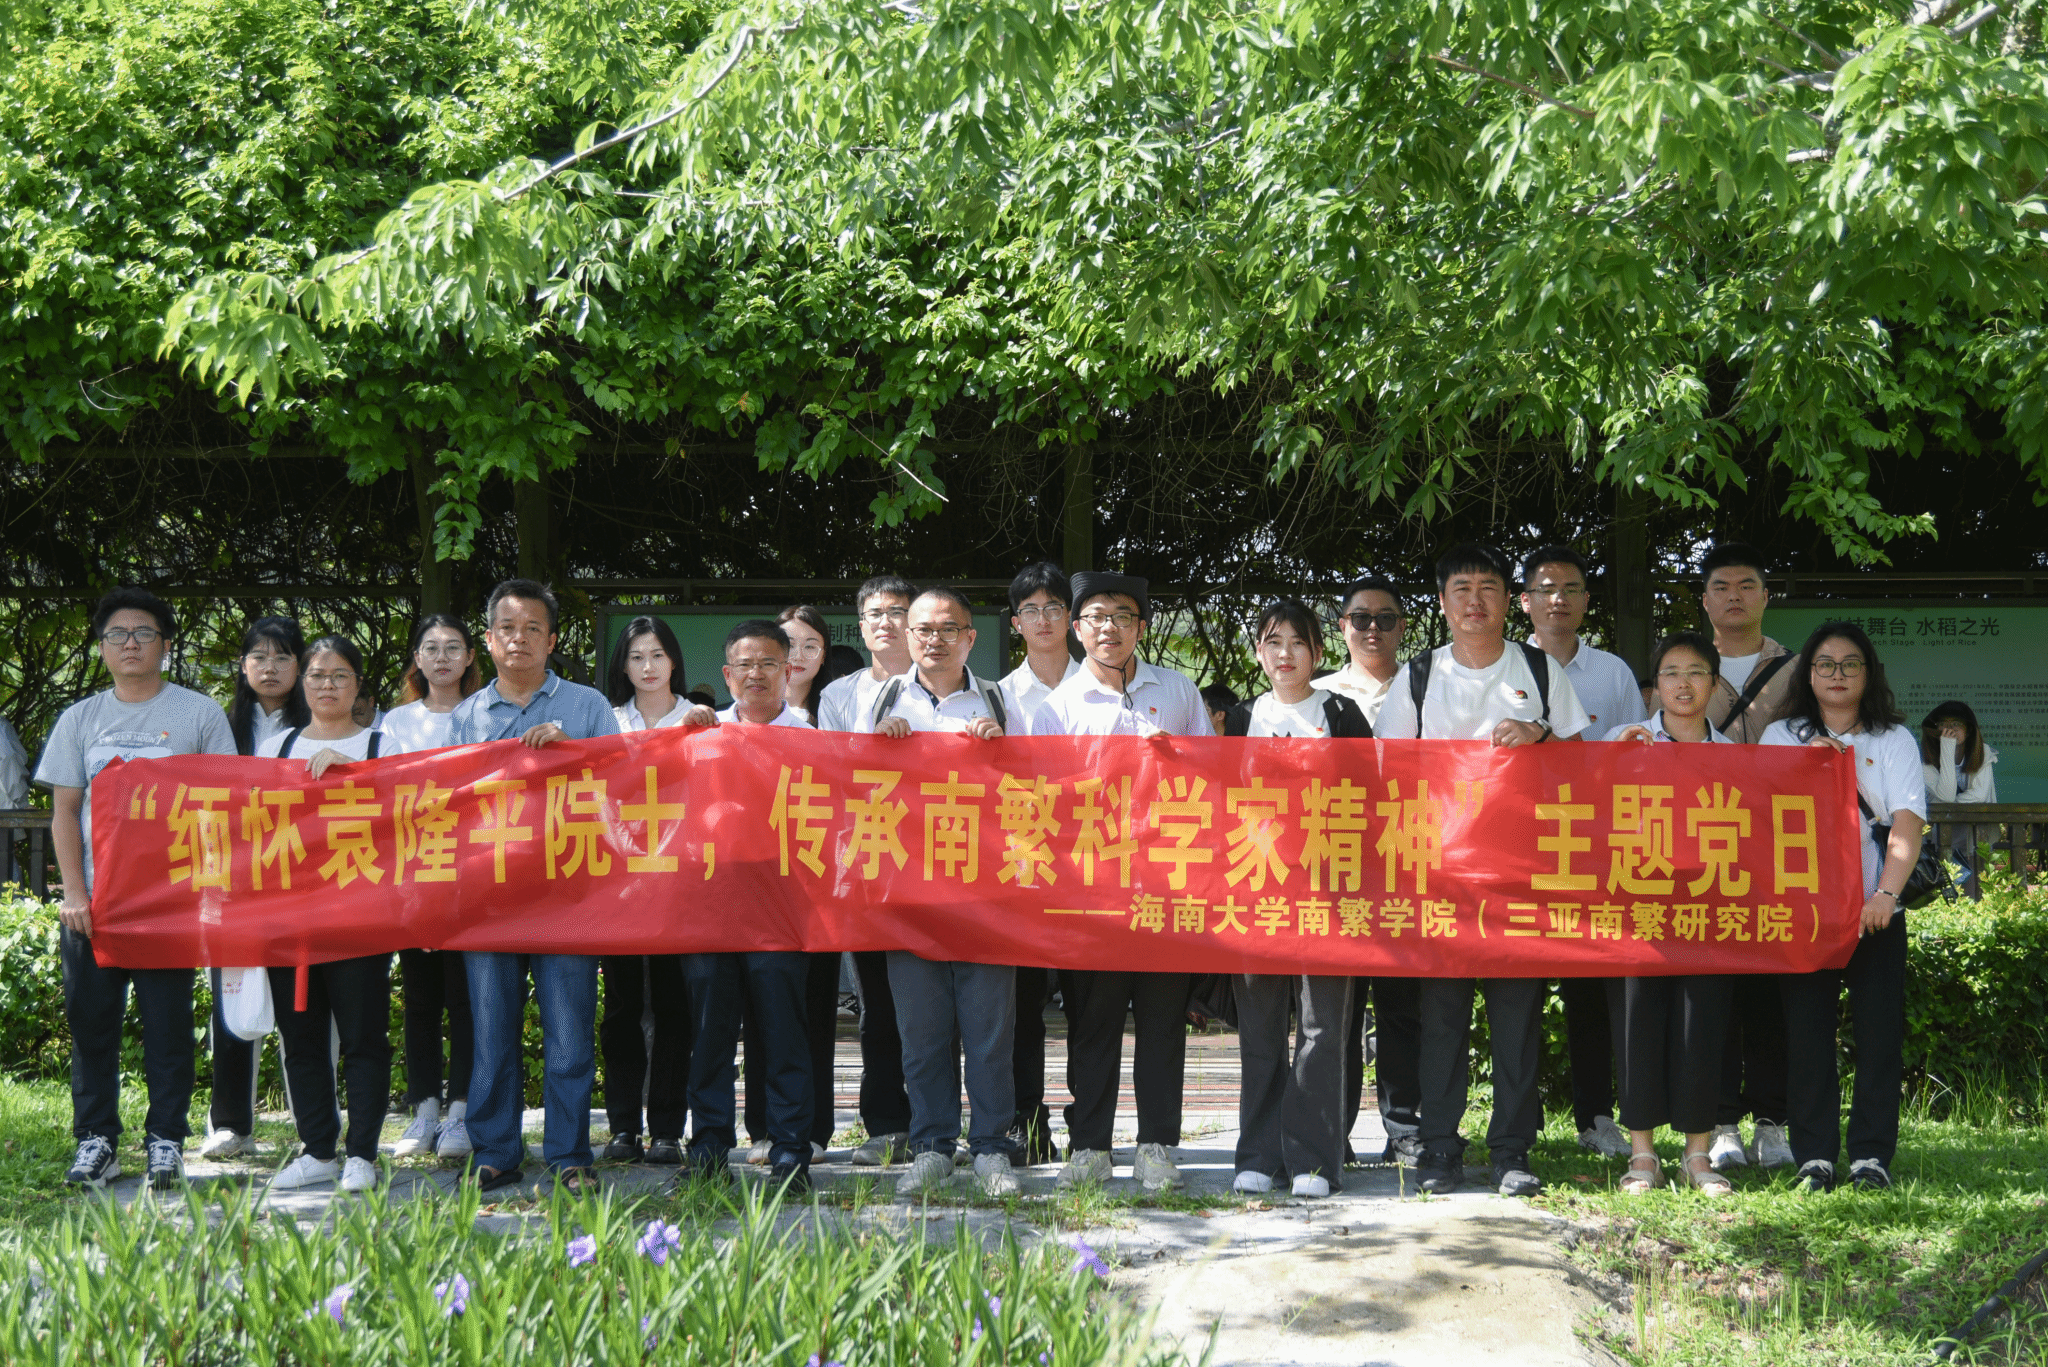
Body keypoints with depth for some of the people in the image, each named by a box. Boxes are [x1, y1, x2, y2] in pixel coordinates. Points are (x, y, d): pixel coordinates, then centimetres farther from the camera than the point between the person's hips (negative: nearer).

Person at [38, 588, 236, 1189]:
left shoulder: (200, 714, 4)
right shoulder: (80, 718, 11)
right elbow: (63, 812, 9)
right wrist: (74, 892, -3)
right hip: (93, 900, 2)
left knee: (168, 1020, -1)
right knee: (90, 1019, 4)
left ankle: (165, 1140, 8)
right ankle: (96, 1140, 13)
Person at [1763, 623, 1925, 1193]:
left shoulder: (1894, 740, 8)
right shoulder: (1780, 737, 12)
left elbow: (1906, 825, -5)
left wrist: (1886, 893, -19)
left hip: (1875, 911, 0)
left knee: (1879, 1030, -3)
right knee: (1808, 1030, -2)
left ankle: (1871, 1154, 5)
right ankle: (1814, 1156, 4)